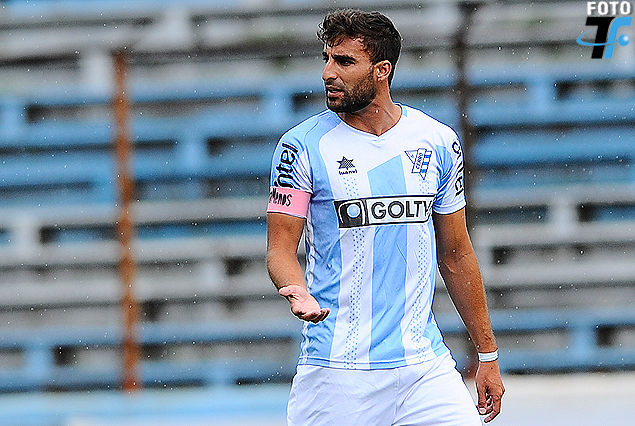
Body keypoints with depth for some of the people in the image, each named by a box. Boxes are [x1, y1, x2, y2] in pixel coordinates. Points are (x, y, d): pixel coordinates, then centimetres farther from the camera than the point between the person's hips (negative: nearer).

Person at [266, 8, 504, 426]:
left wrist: (488, 354, 13)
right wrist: (298, 292, -26)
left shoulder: (438, 142, 6)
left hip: (426, 367, 2)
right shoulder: (302, 147, -3)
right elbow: (281, 246, -3)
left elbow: (455, 255, 13)